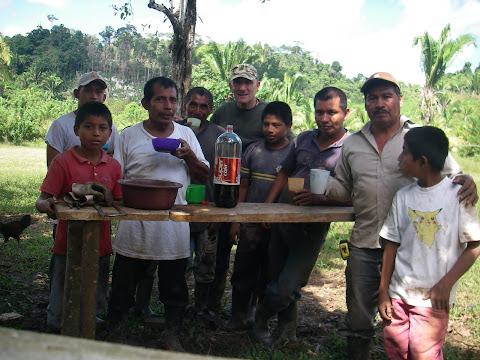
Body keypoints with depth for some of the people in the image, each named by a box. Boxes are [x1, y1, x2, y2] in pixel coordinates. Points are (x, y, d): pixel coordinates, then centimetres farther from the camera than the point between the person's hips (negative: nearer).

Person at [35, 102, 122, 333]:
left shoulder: (113, 166, 4)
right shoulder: (63, 162, -8)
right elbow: (41, 201, -10)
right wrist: (46, 205, -32)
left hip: (101, 246, 4)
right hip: (68, 246, -3)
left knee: (94, 309, 15)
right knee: (60, 314, 5)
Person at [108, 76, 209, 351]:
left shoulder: (186, 135, 8)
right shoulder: (129, 136, 3)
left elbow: (204, 175, 9)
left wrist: (189, 155, -10)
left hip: (174, 228, 2)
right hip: (134, 228, -1)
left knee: (175, 288, 12)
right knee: (124, 286, 10)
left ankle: (172, 335, 29)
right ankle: (114, 329, 29)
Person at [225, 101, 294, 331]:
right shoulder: (253, 150, 6)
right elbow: (243, 186, 10)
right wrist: (235, 220, 7)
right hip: (250, 224, 3)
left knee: (269, 277, 10)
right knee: (243, 273, 9)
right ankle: (239, 318, 24)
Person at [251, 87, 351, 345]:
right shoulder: (304, 139, 10)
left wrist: (320, 198, -25)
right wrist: (268, 204, 9)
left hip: (312, 228, -5)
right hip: (281, 219, 6)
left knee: (285, 289, -6)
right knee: (276, 281, 14)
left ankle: (261, 319, 25)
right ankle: (288, 332, 36)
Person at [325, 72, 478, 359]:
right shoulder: (352, 144, 11)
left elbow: (451, 175, 3)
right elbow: (344, 188, 18)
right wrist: (324, 185, -3)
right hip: (363, 248, 3)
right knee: (358, 317, 15)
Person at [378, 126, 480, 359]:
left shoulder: (458, 194, -8)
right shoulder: (403, 197, 3)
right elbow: (391, 245, 7)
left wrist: (446, 284, -13)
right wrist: (383, 292, 6)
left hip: (433, 298, -4)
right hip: (398, 294, 4)